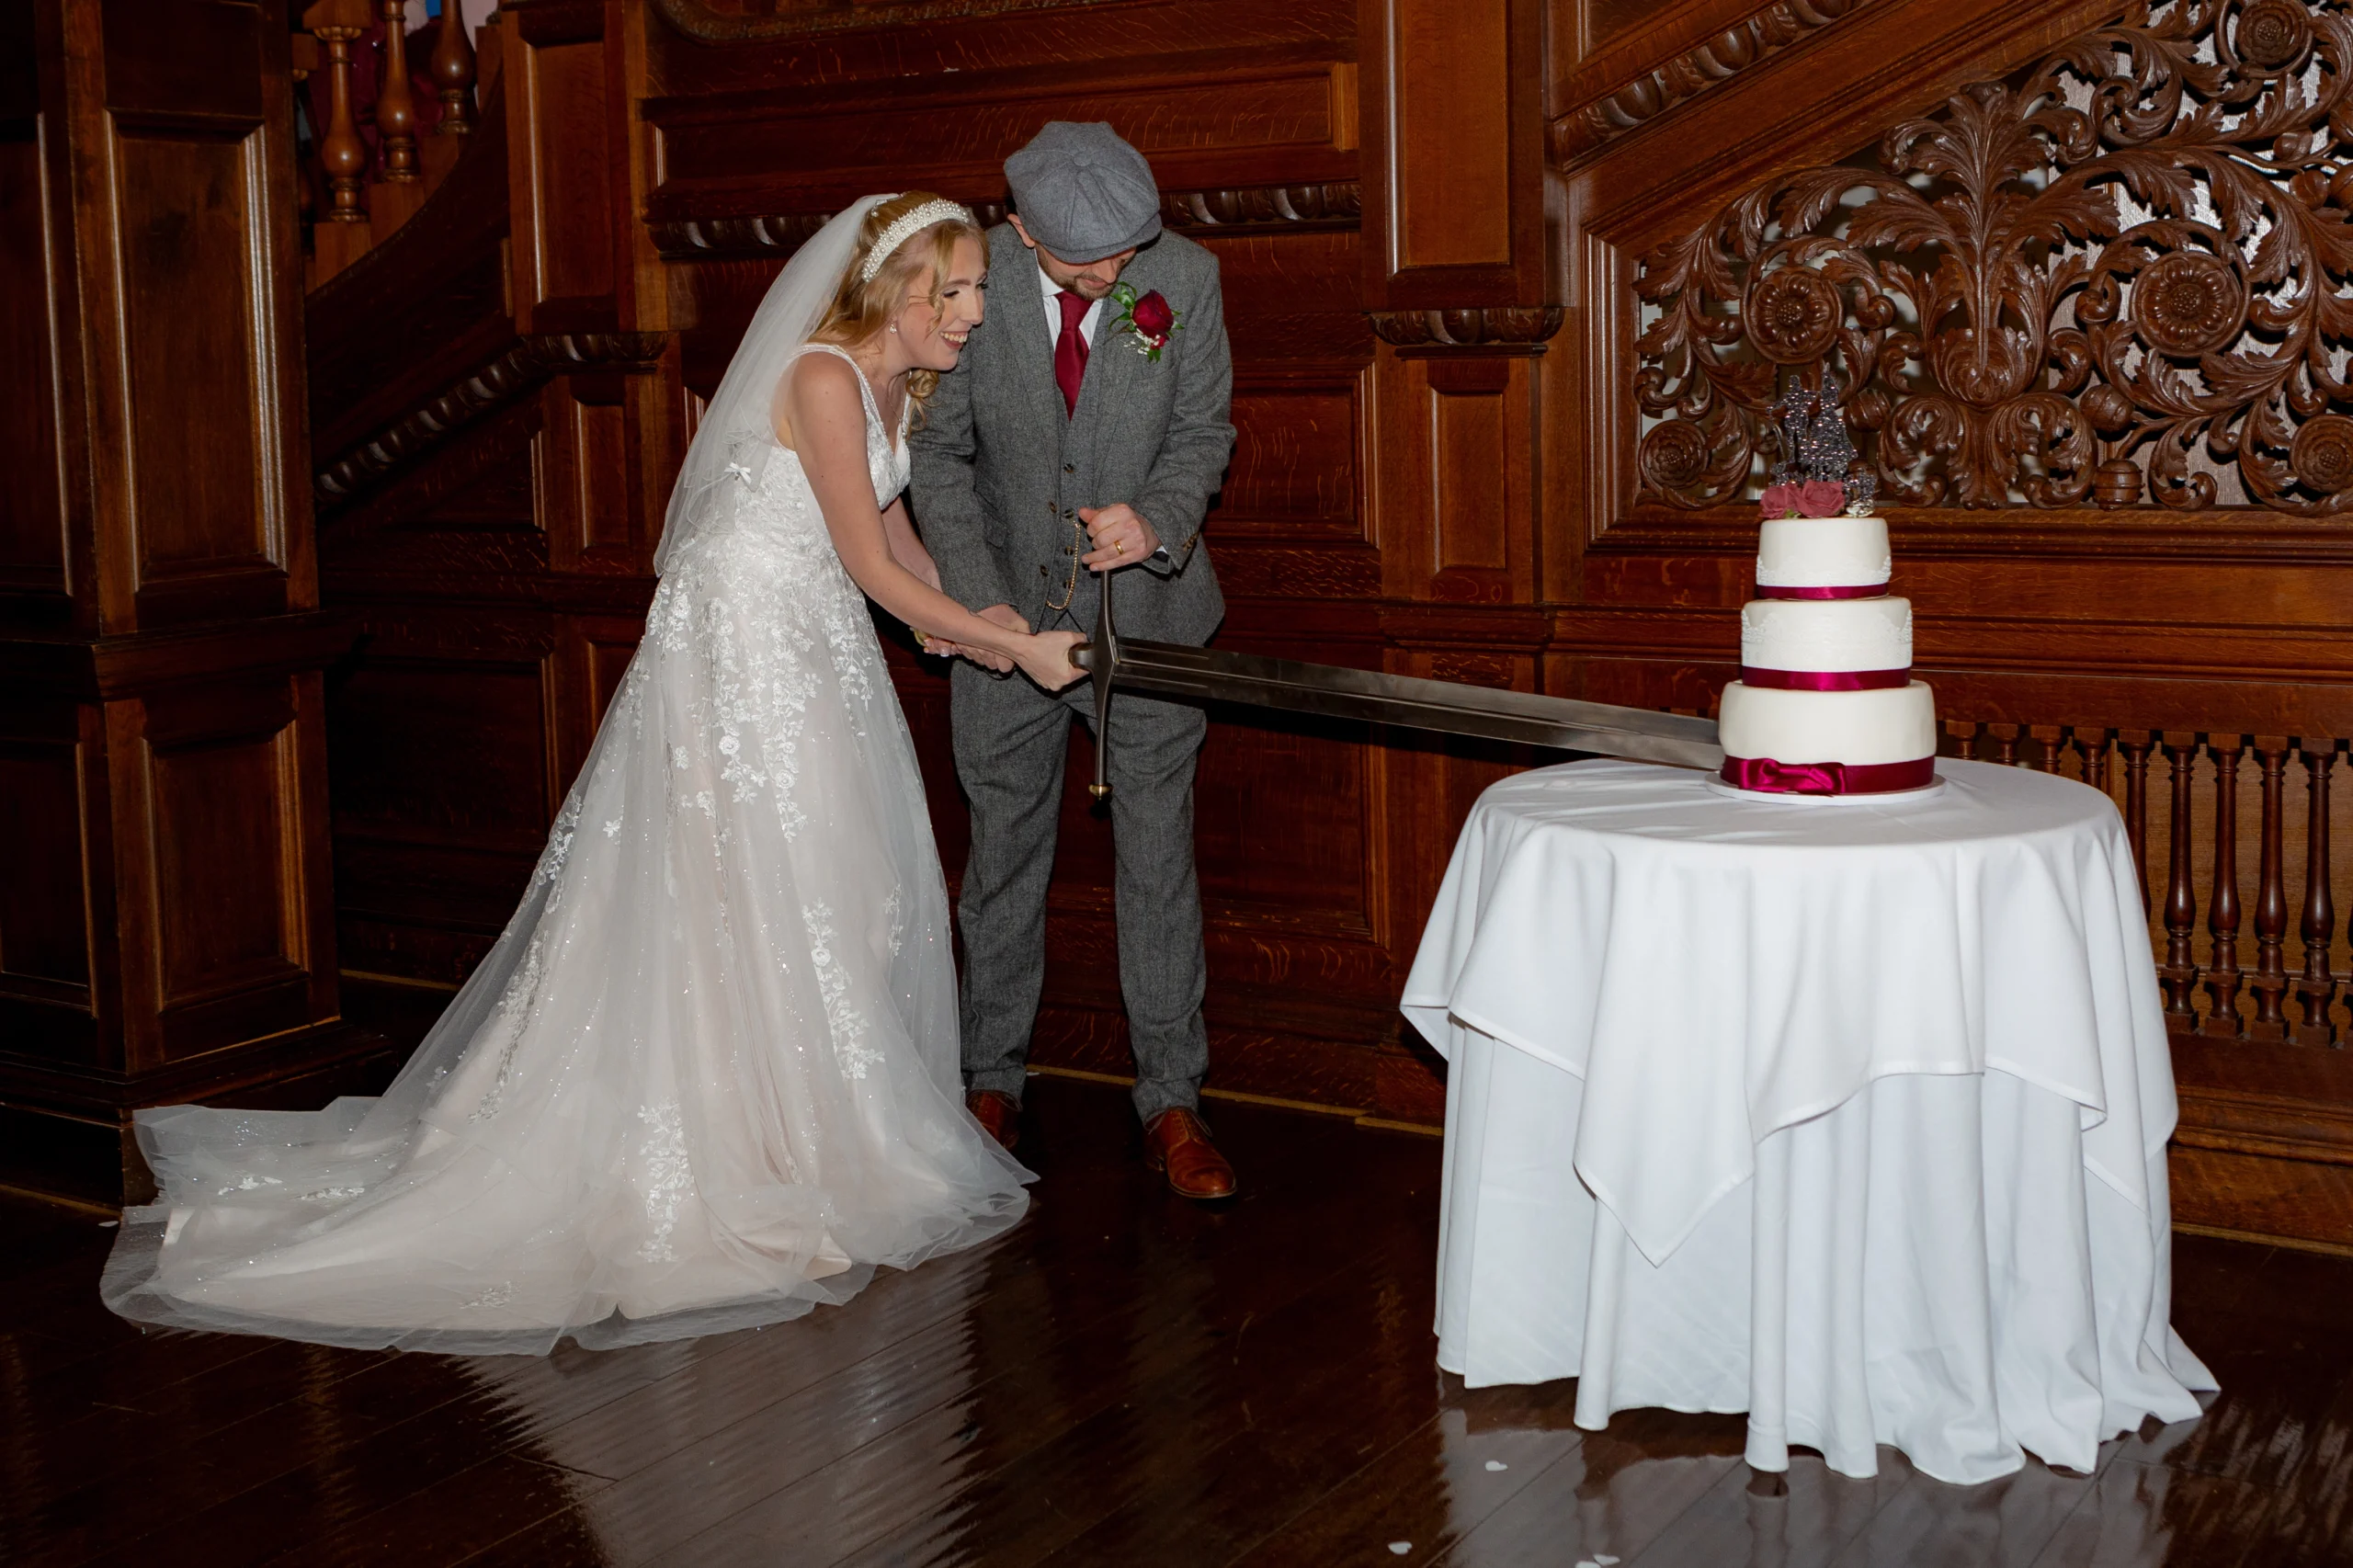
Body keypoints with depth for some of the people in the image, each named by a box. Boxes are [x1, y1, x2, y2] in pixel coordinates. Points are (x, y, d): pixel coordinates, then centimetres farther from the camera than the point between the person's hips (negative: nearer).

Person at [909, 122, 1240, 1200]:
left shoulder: (1183, 276, -12)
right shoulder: (976, 281, -13)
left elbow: (1204, 432, -3)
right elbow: (939, 454, -5)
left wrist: (1157, 520, -24)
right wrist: (980, 596, -14)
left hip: (1146, 607, 0)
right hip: (1010, 612, 0)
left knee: (1159, 857, 2)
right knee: (1004, 853, 11)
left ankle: (1171, 1102, 11)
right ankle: (994, 1081, 26)